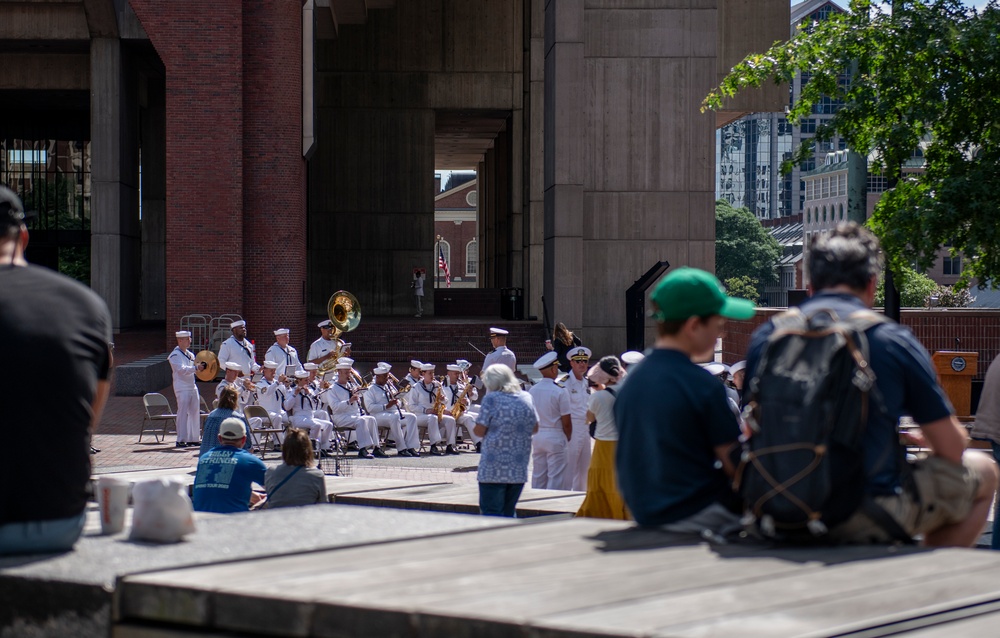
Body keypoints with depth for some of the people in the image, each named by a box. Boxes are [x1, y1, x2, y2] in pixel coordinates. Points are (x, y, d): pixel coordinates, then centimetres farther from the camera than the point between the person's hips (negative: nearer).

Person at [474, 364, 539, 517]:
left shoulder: (491, 399, -8)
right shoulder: (526, 397, 7)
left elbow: (479, 431, -8)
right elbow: (535, 428, 16)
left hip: (494, 469, -5)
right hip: (519, 469, 5)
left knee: (491, 513, -2)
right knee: (509, 513, 16)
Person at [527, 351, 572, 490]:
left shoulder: (532, 391, 1)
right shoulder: (560, 392, -13)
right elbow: (566, 422, -11)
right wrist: (568, 438, 3)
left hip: (536, 436, 5)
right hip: (555, 436, -5)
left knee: (538, 476, 11)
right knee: (556, 477, -1)